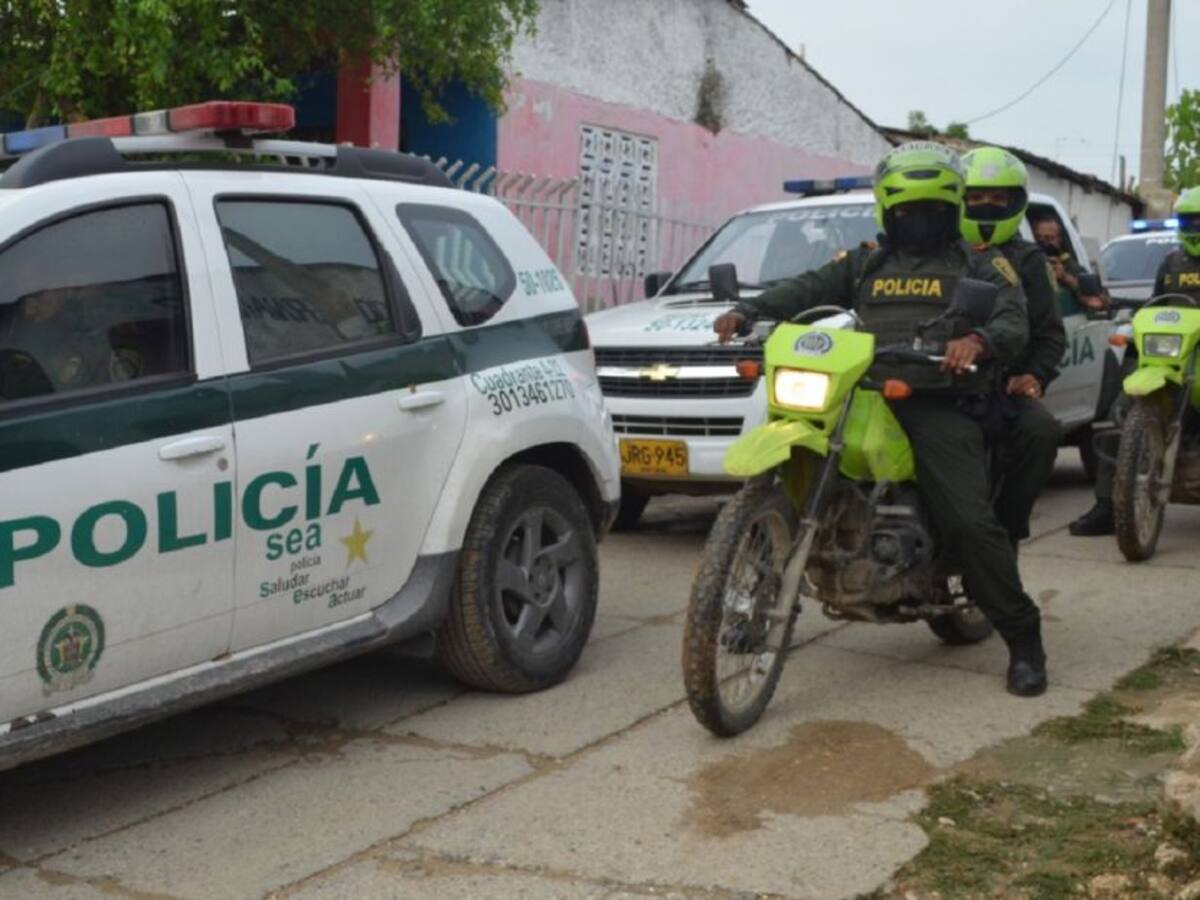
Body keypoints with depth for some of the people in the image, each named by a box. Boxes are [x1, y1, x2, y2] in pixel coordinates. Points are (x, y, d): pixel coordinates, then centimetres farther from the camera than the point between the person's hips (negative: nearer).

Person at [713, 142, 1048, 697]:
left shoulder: (979, 265, 13)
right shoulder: (866, 264, 25)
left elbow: (1015, 322, -2)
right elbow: (807, 289, 11)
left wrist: (979, 339, -27)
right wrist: (747, 311, -8)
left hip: (941, 405, -4)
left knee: (971, 521, -19)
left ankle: (1024, 641, -5)